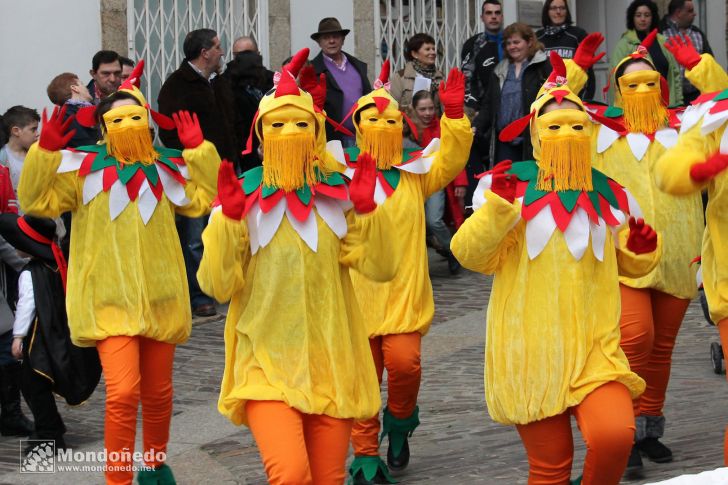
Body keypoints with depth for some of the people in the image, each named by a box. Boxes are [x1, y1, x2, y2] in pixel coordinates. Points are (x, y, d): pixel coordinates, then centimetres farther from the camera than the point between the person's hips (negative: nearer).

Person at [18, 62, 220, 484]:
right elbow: (36, 202, -7)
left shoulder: (166, 168, 8)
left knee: (158, 391, 17)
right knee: (123, 393, -18)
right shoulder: (84, 167, -3)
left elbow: (204, 199, 10)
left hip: (159, 297, 4)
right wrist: (45, 151, -18)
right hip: (109, 298, -4)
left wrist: (199, 149, 4)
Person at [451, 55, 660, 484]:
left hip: (594, 347, 2)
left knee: (614, 436, -23)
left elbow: (628, 263, 20)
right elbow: (471, 255, -8)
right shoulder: (514, 185, -2)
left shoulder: (608, 194, 7)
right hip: (531, 349, -2)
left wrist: (643, 249, -2)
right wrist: (496, 207, -22)